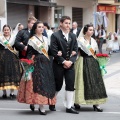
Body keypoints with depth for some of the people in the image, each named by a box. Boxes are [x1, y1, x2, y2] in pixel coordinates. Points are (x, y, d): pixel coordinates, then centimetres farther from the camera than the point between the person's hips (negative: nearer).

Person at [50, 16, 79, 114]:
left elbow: (75, 50, 8)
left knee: (71, 85, 0)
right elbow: (54, 51, -11)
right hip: (58, 64, -4)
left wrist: (71, 61, -7)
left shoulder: (73, 36, 11)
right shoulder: (55, 36, -6)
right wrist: (63, 61, -14)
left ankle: (69, 107, 6)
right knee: (58, 85, 5)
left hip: (70, 64, 4)